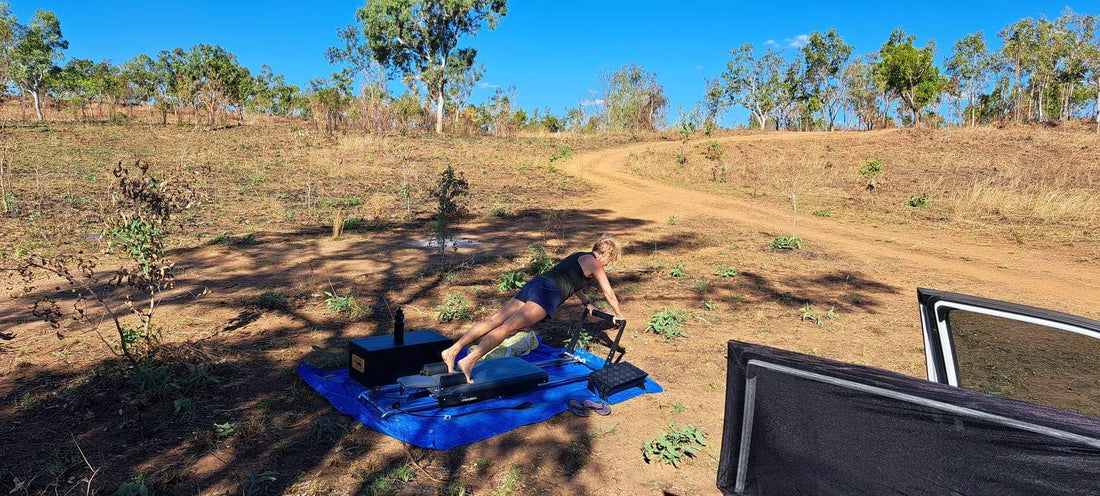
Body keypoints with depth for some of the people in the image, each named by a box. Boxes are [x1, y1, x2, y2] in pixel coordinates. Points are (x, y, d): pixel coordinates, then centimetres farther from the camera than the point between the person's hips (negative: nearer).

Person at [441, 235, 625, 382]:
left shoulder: (578, 256, 32)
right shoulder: (594, 264, 8)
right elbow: (609, 294, 14)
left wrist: (586, 303, 59)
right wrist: (619, 314, 29)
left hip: (534, 284, 8)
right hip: (548, 292, -8)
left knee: (495, 320, -4)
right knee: (509, 326, -23)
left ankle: (452, 351, -16)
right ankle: (469, 361, -39)